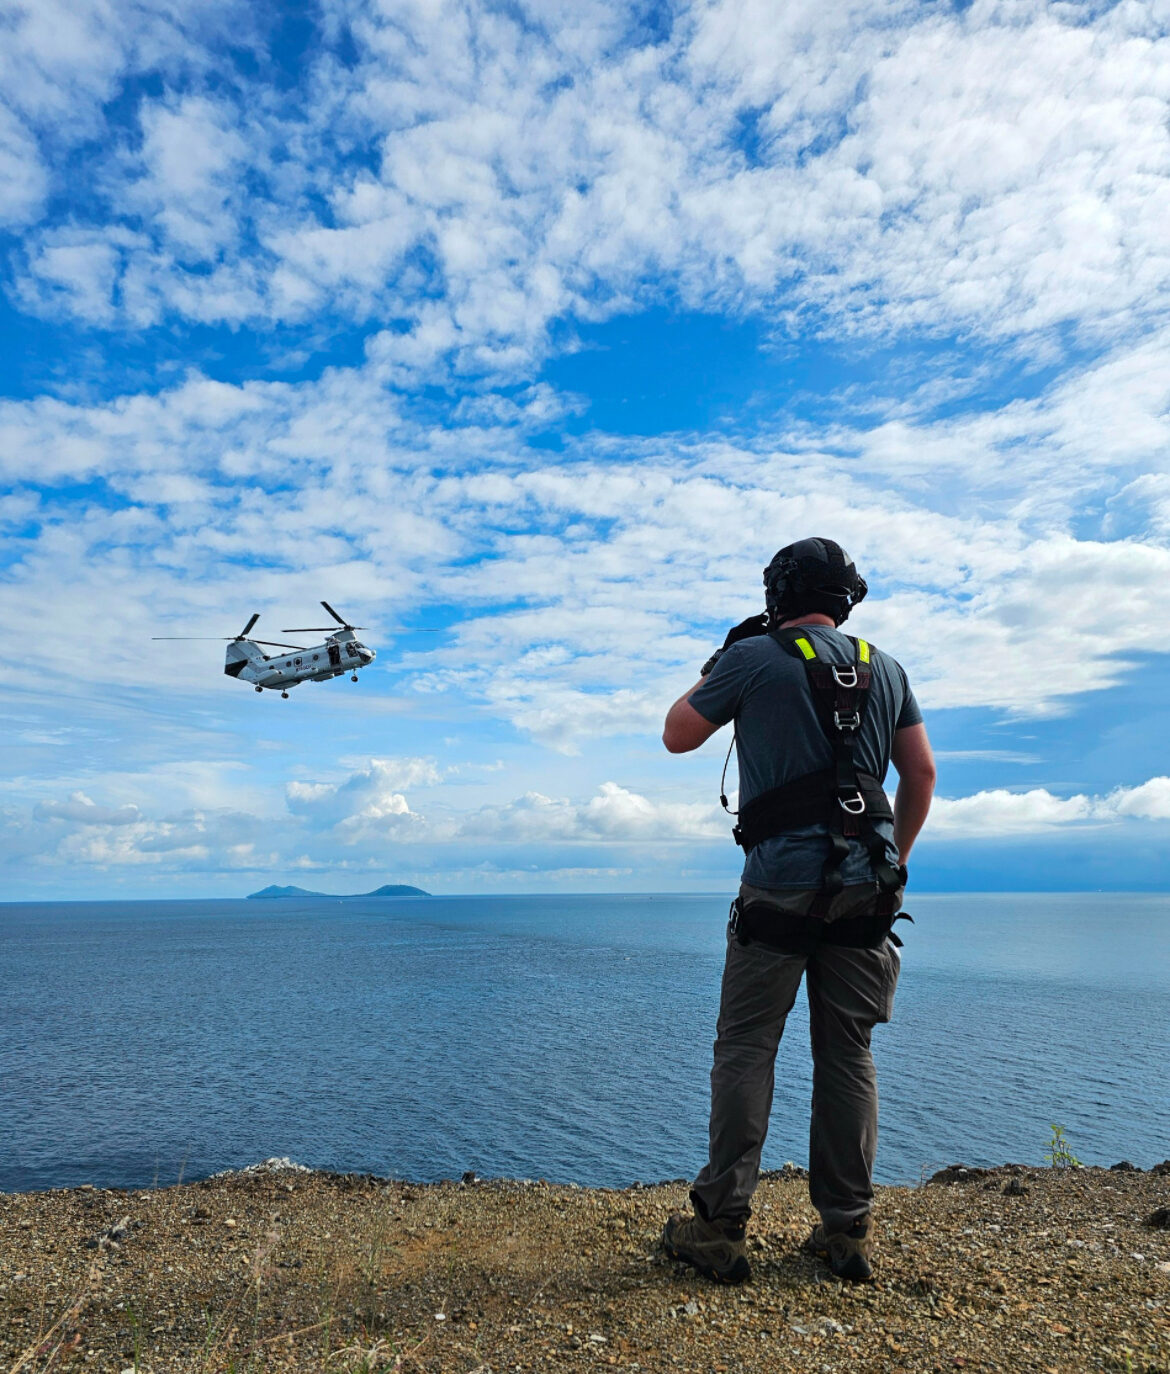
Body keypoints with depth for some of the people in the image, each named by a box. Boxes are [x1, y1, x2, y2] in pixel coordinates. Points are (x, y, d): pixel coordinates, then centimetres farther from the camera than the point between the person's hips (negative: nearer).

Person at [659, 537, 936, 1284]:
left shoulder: (754, 656, -5)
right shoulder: (885, 668, 10)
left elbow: (678, 736, 3)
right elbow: (921, 774, 12)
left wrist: (716, 669, 14)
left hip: (780, 885, -4)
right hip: (864, 888, 5)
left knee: (746, 1049, 3)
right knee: (849, 1054, 11)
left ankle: (721, 1225, 8)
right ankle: (848, 1230, 19)